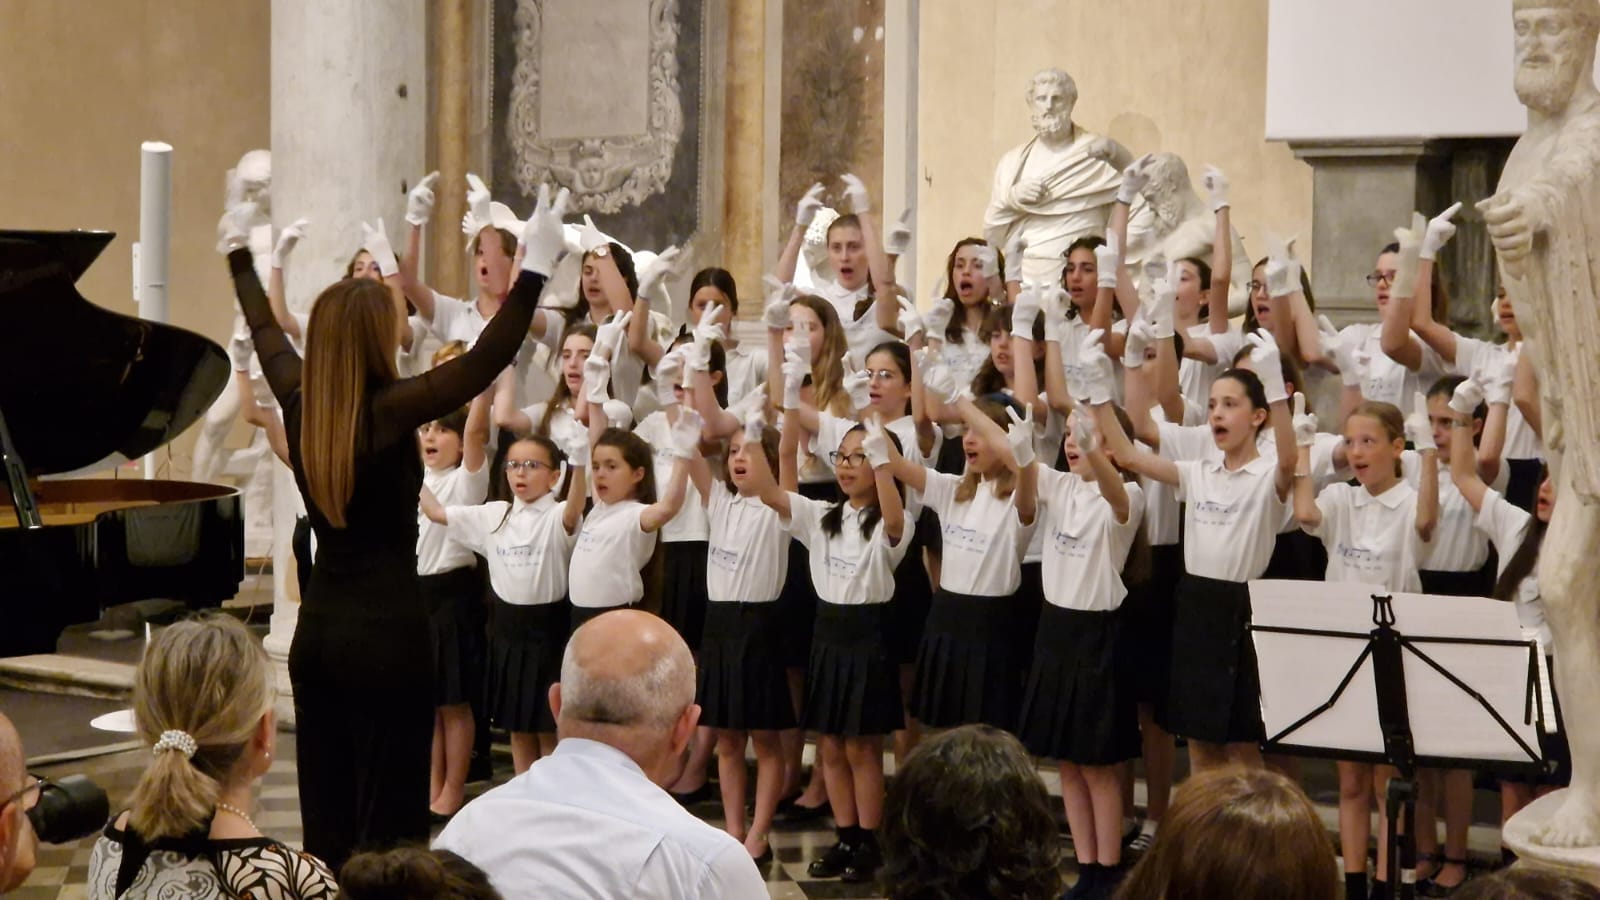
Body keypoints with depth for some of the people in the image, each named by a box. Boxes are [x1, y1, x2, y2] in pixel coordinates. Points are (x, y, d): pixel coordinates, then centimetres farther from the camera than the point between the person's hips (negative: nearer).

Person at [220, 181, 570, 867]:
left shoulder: (299, 404, 2)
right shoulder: (391, 412, -16)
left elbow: (266, 334, 20)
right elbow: (489, 357, -23)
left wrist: (240, 258, 36)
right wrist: (536, 267, -23)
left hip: (317, 630, 7)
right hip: (388, 631, -7)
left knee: (324, 808, 13)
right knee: (388, 816, -1)